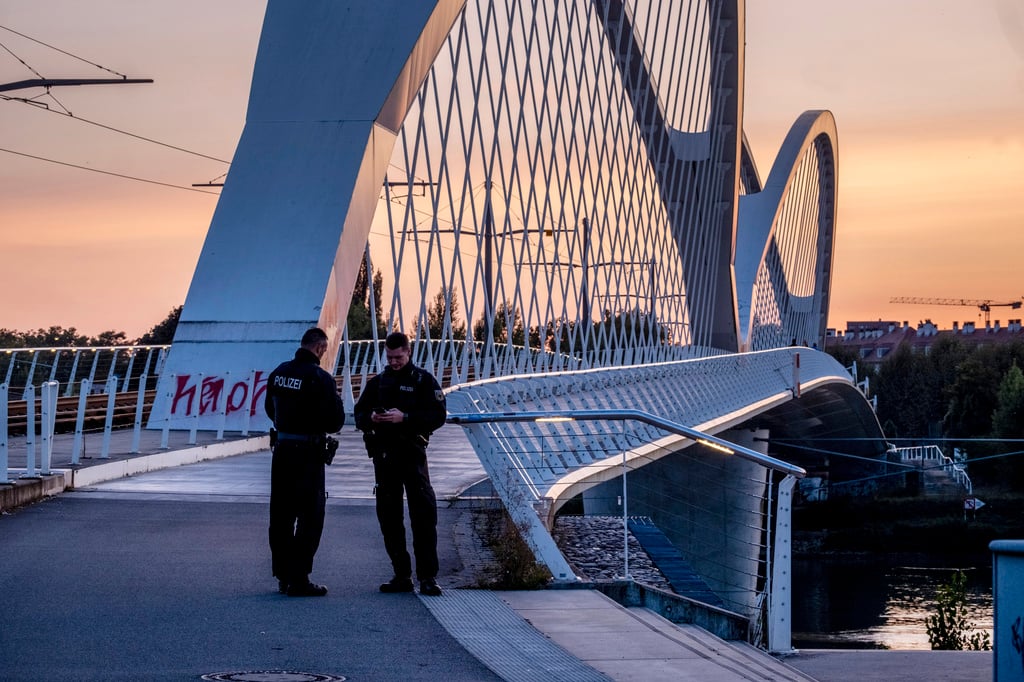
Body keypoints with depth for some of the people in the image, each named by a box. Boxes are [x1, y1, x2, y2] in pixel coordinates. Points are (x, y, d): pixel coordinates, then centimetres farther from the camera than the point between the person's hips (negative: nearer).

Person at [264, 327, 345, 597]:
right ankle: (298, 579, -3)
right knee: (310, 516, -1)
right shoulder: (320, 378, -16)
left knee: (281, 515, 13)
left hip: (281, 450, 7)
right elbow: (336, 420, -13)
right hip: (309, 453, -7)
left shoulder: (279, 373, 5)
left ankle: (283, 575, 20)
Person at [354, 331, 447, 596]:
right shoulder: (377, 383, 15)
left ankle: (427, 577, -10)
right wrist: (371, 418, -10)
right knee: (389, 517, 6)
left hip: (412, 454, -5)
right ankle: (401, 575, 14)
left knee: (423, 515, -10)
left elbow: (438, 416, -7)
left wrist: (405, 418, -18)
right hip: (383, 455, 5)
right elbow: (359, 414, 13)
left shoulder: (424, 381, 2)